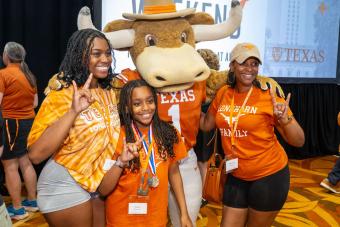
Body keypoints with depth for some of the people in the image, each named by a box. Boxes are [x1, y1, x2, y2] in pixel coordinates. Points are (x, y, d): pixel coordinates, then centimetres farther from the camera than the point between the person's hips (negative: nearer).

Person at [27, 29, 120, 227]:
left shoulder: (110, 93, 1)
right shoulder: (61, 96, -18)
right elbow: (36, 154, -29)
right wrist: (73, 111, -35)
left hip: (101, 182, 6)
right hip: (66, 186, -6)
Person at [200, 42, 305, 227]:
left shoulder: (268, 96, -15)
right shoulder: (223, 94, -2)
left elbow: (298, 141, -13)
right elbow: (206, 124, 11)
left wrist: (284, 118, -31)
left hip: (269, 175, -4)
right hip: (236, 176, 4)